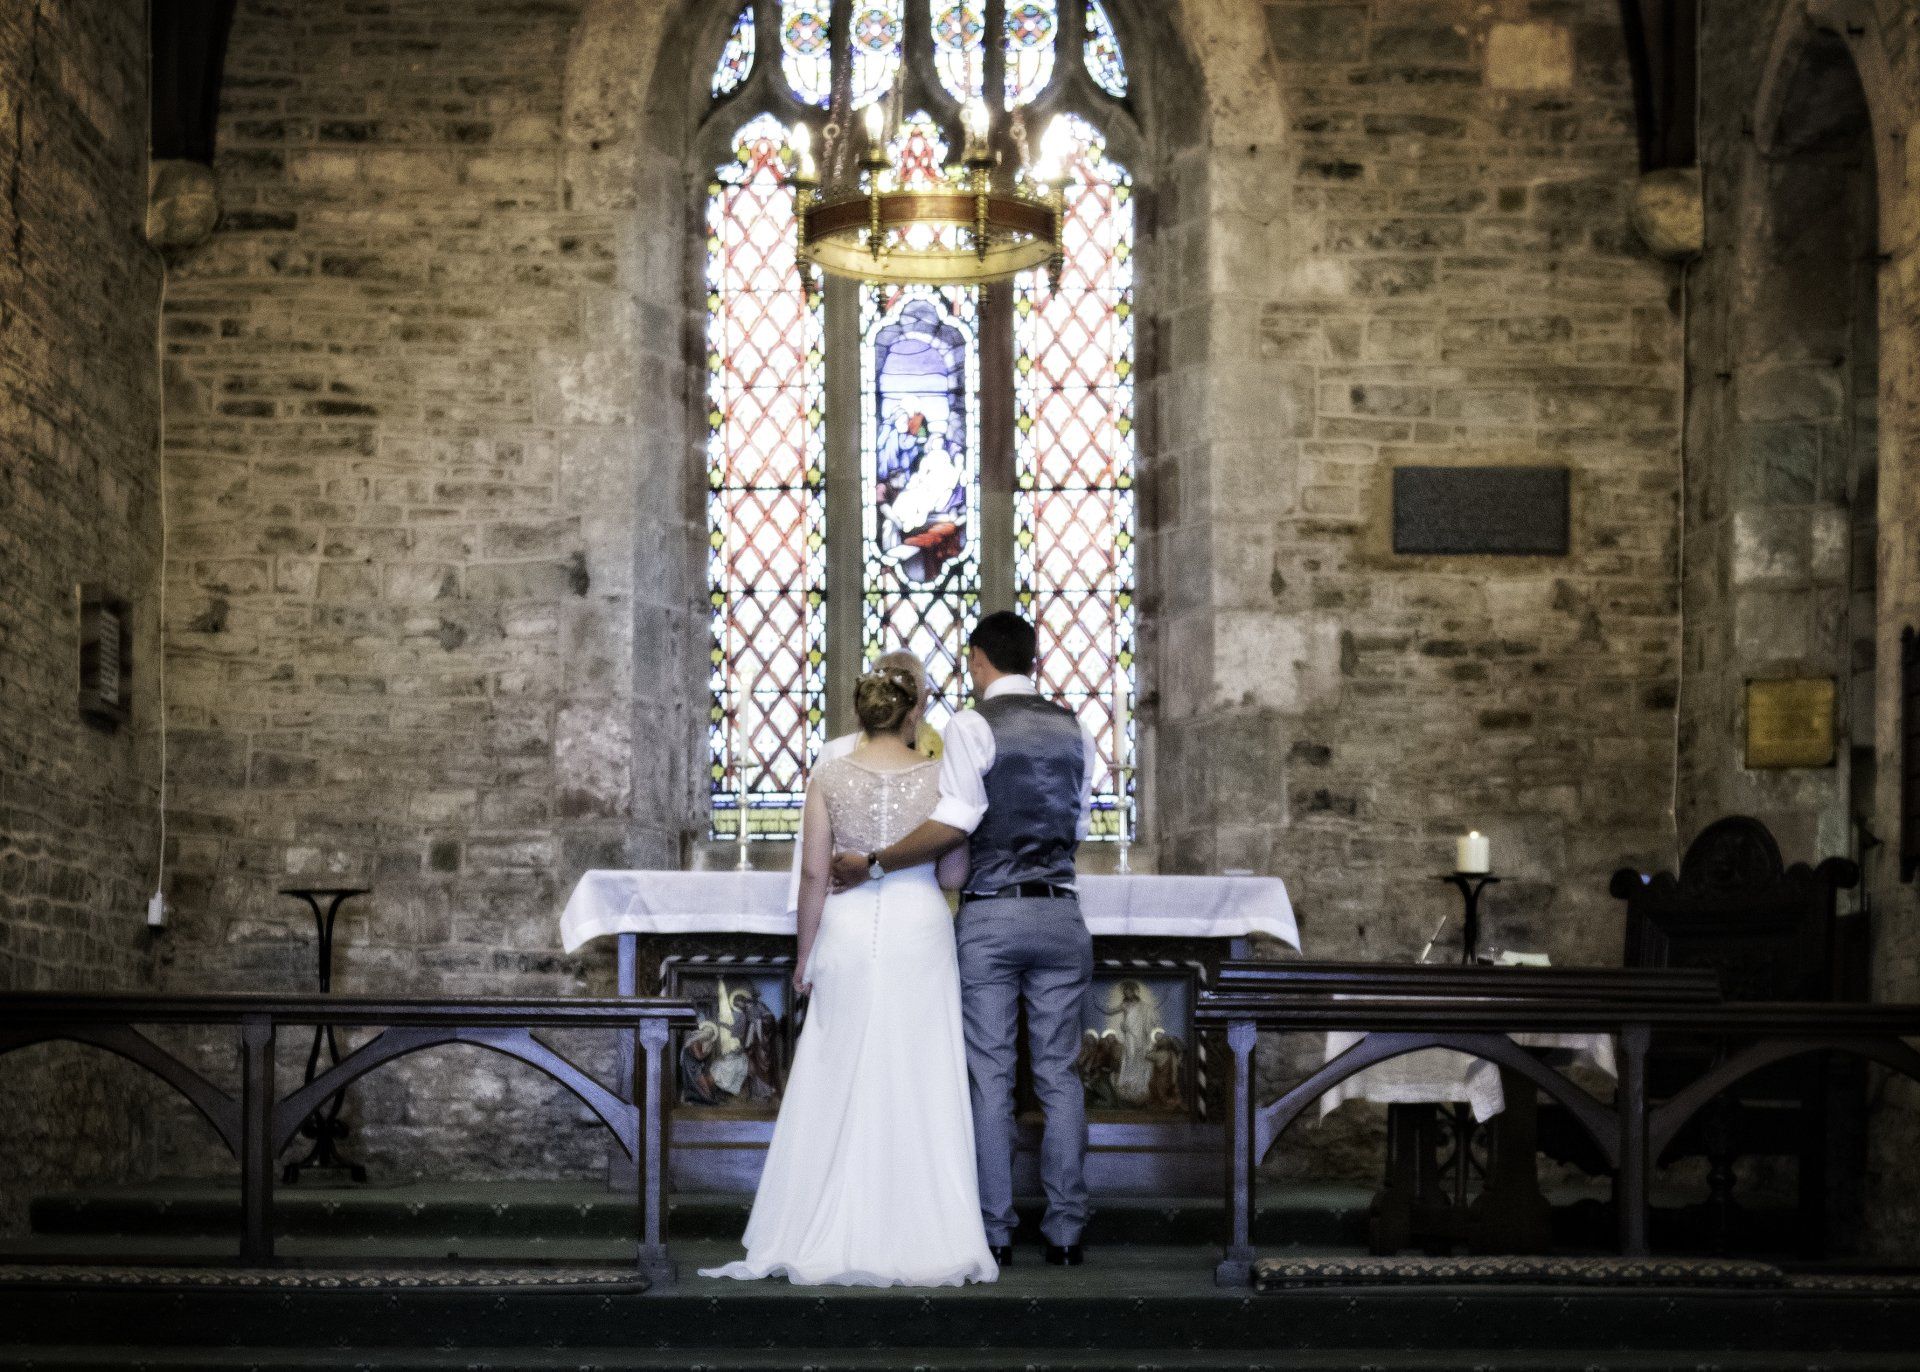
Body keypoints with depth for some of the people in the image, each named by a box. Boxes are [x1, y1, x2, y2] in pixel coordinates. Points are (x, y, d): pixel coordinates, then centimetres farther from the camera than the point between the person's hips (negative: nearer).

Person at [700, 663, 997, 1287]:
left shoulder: (829, 778, -1)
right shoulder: (938, 777, -1)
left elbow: (814, 873, -2)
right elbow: (955, 873, 1)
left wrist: (805, 954, 6)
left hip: (849, 931, 0)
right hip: (921, 930, 0)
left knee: (839, 1083, 6)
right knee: (920, 1086, 4)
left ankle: (832, 1240, 8)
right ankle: (923, 1238, 6)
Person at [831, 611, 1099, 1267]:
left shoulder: (973, 726, -7)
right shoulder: (1073, 728, 10)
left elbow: (953, 826, -16)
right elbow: (1078, 826, 14)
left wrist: (875, 863, -10)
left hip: (990, 917, -4)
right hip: (1059, 912, 4)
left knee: (991, 1077, 2)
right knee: (1059, 1075, 6)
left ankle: (994, 1232, 5)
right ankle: (1065, 1231, 8)